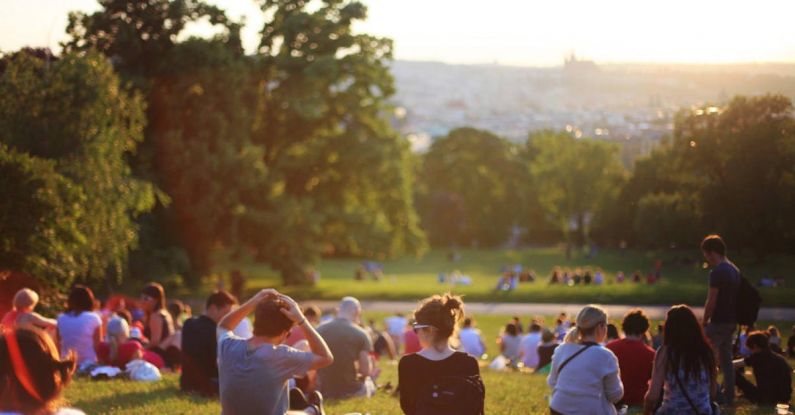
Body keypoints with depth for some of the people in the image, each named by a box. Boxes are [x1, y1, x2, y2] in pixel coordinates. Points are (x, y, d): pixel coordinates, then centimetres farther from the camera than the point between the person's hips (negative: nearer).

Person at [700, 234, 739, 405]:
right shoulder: (735, 270, 11)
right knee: (726, 358, 13)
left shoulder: (717, 272, -17)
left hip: (718, 321, -9)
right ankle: (728, 395, 15)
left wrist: (705, 321, -7)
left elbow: (711, 302, -18)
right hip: (731, 321, 9)